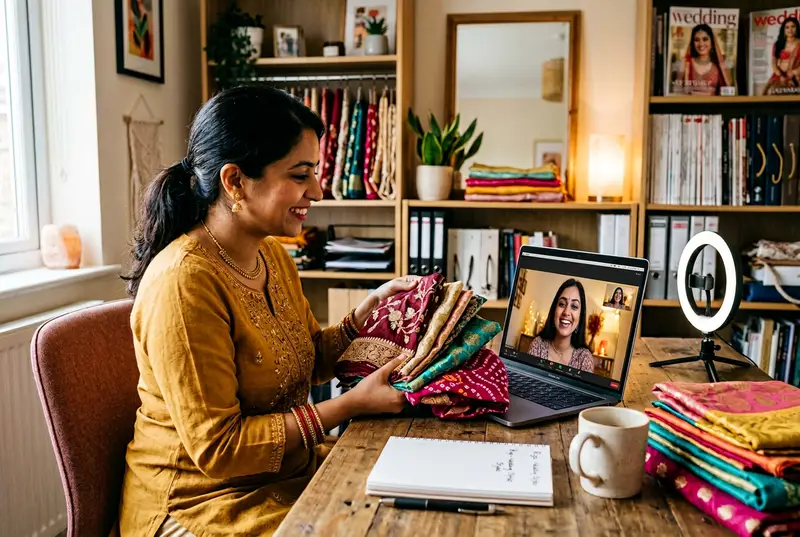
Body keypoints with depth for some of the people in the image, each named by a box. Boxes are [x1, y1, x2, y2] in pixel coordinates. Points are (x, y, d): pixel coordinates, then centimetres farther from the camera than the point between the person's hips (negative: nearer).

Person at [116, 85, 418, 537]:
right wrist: (353, 404, -22)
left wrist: (371, 308, -3)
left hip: (287, 474, 8)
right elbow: (217, 448, -23)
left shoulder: (274, 256, 3)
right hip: (204, 500, -8)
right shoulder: (183, 281, -25)